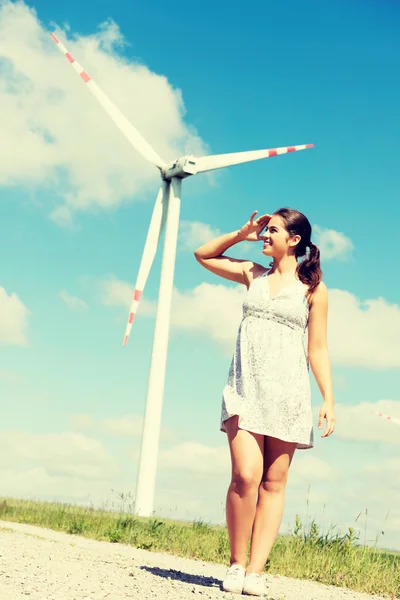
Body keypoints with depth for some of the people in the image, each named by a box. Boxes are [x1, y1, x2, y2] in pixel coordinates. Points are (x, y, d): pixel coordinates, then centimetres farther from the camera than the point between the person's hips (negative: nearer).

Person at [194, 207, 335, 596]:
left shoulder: (312, 288, 6)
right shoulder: (253, 275, 15)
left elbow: (317, 349, 4)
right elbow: (203, 255, 26)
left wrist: (329, 399, -5)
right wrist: (242, 234, 16)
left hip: (287, 390, -1)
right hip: (245, 387, 1)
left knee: (273, 482, 0)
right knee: (246, 476, -13)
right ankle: (235, 563, 2)